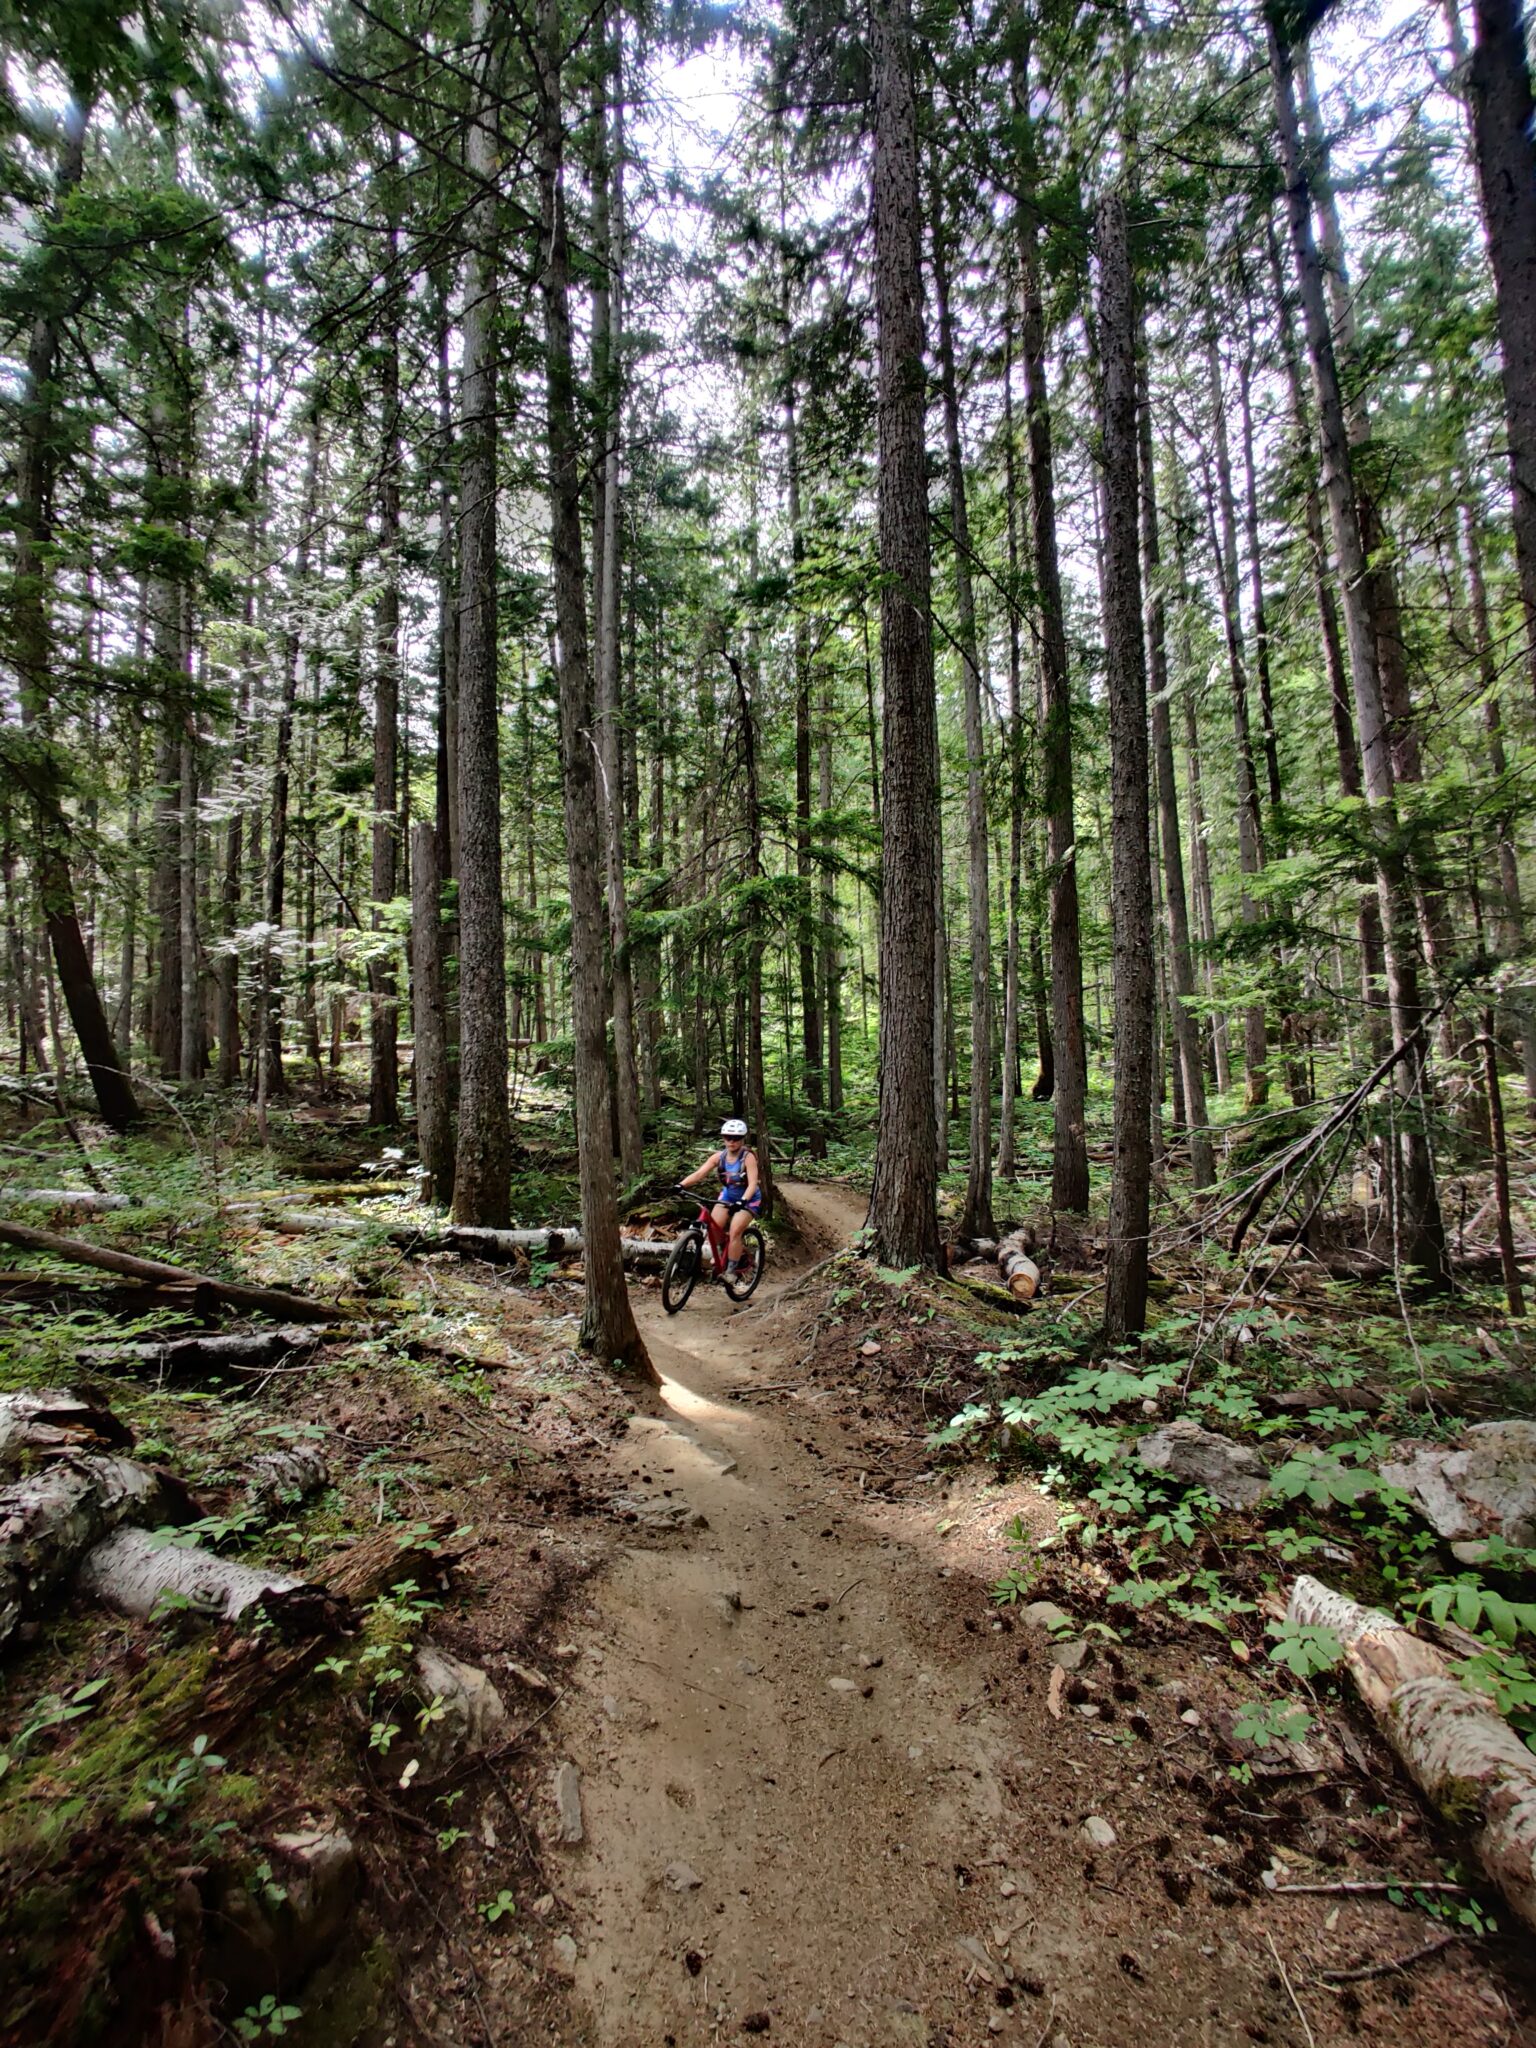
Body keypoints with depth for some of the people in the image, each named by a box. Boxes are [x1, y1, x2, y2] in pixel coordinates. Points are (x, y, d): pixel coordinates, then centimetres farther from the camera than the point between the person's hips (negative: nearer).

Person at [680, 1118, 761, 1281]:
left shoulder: (748, 1157, -26)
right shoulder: (719, 1156, -14)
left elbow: (752, 1183, -34)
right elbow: (700, 1173, -23)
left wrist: (742, 1201, -52)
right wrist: (681, 1185, -39)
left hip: (748, 1199, -4)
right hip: (727, 1195, 4)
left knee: (735, 1231, -20)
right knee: (713, 1227, -11)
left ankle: (731, 1270, -8)